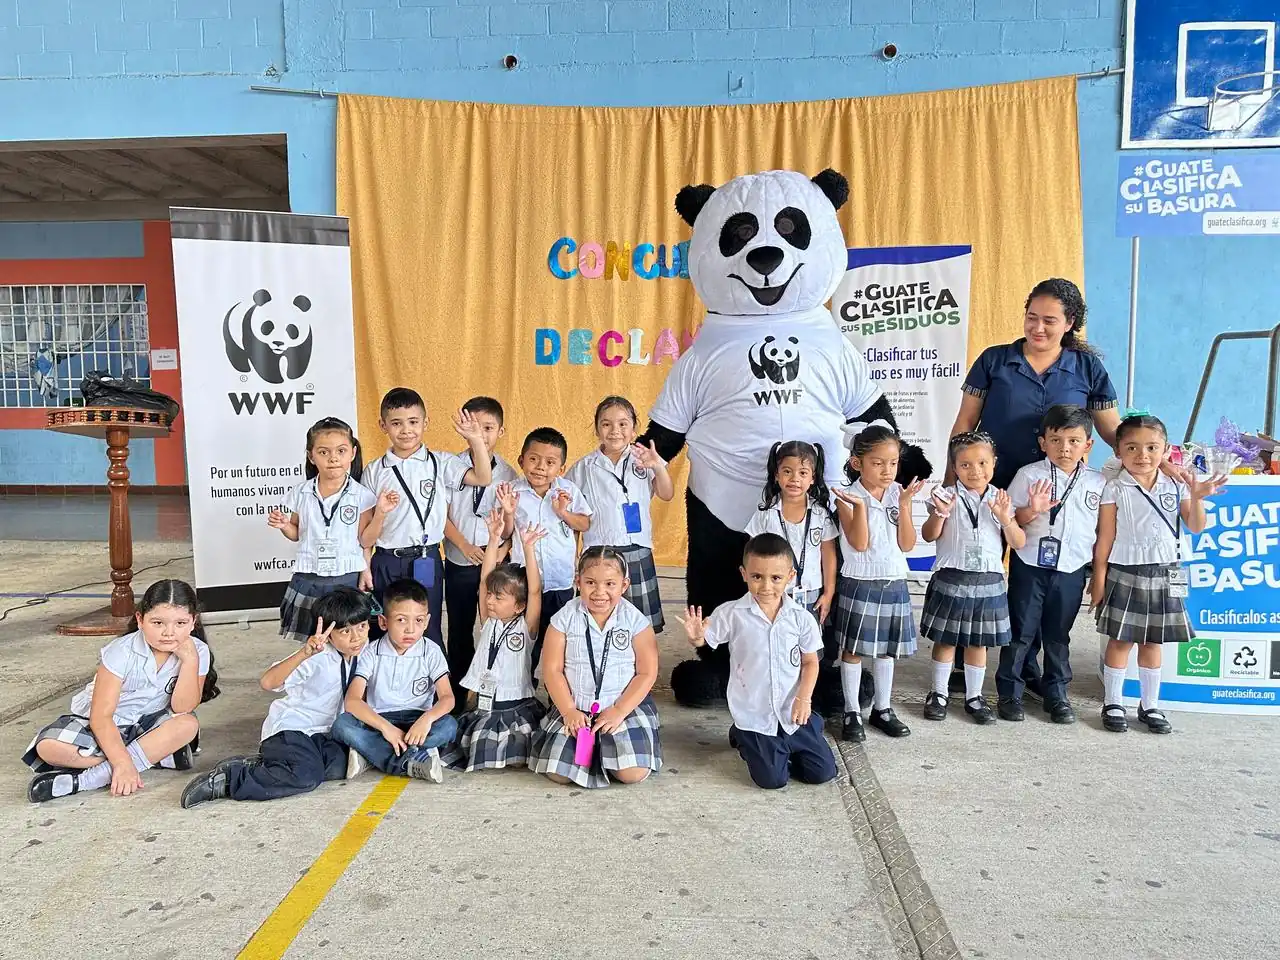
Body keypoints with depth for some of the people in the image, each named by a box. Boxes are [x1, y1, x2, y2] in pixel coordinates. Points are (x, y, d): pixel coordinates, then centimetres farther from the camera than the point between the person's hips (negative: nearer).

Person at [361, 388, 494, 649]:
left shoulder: (440, 463, 1)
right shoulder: (374, 471, 4)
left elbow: (483, 478, -12)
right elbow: (367, 532, 4)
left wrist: (476, 440, -20)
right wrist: (381, 512, -16)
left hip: (427, 561, -1)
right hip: (386, 563, 2)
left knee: (429, 634, 7)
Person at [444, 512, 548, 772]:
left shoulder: (526, 626, -2)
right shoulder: (490, 622, 9)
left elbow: (535, 590, -16)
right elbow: (485, 578, 2)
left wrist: (528, 548, -23)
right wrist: (494, 539, -5)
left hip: (519, 704, -4)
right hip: (483, 704, 4)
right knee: (478, 739, -18)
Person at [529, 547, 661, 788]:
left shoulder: (635, 620, -6)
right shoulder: (565, 618, -3)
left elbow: (647, 673, -5)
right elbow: (552, 670, -2)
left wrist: (619, 711, -14)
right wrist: (569, 711, -12)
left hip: (626, 706, -1)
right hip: (575, 708, 1)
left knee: (633, 773, -19)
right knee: (557, 773, -14)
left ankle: (607, 751, 14)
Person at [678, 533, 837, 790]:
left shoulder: (802, 618, -8)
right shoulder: (731, 614, -13)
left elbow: (810, 662, 1)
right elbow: (704, 642, -5)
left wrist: (804, 697, -12)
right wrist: (695, 636, -29)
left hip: (792, 713, 3)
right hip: (754, 714, -2)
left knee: (823, 772, 4)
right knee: (772, 780, -3)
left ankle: (785, 746, 32)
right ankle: (743, 738, 25)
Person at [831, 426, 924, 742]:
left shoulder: (898, 494, 1)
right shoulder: (849, 497, -10)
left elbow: (907, 545, -4)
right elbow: (859, 543, -18)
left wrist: (904, 505, -13)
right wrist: (860, 505, -28)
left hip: (894, 583, 4)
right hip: (859, 583, -4)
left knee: (887, 648, 15)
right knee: (853, 649, 4)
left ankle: (882, 708, 29)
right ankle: (852, 712, 15)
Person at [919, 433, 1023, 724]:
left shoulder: (1001, 500, 3)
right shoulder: (948, 496, -4)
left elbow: (1019, 543, 2)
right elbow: (929, 536, -8)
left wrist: (1005, 519, -15)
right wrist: (940, 513, -25)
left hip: (988, 580, 2)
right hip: (951, 579, -2)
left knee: (978, 642, 12)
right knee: (946, 640, 8)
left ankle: (974, 696, 25)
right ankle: (938, 693, 23)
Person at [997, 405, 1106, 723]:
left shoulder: (1097, 483, 3)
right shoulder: (1030, 475, -6)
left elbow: (1102, 530, 11)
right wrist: (1032, 511, -23)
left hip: (1071, 569, 2)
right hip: (1030, 566, -2)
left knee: (1058, 635, 13)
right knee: (1020, 631, 4)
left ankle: (1057, 694, 27)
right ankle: (1009, 693, 16)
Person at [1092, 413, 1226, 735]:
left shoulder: (1175, 486, 3)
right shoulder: (1115, 489, -6)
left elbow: (1195, 527, 4)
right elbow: (1105, 538, -4)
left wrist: (1197, 499, -14)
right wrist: (1099, 578, -6)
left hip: (1165, 574, 3)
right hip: (1125, 573, -3)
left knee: (1152, 642, 11)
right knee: (1121, 640, 2)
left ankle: (1150, 705, 23)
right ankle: (1113, 703, 14)